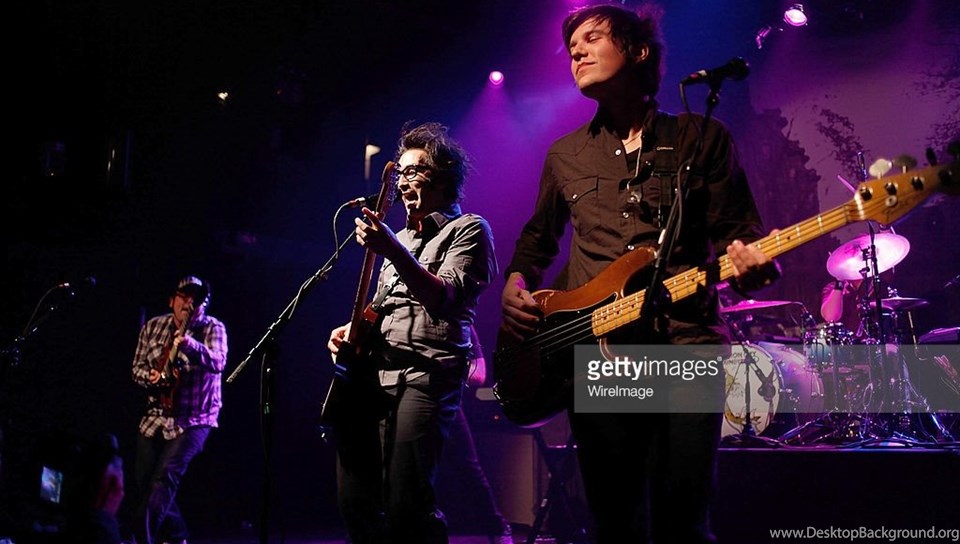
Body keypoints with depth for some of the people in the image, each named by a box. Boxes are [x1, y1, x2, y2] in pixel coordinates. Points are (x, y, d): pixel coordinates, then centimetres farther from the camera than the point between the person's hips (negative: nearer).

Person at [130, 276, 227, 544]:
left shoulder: (213, 328, -11)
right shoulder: (153, 326, 2)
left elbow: (217, 363, -29)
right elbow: (137, 367, 8)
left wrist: (192, 345, -48)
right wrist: (151, 377, -16)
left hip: (193, 420, -5)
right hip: (156, 416, 5)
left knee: (165, 477, -18)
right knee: (144, 480, 11)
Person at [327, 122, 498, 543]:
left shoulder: (467, 229, 1)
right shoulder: (400, 237, 24)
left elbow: (443, 299, -15)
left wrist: (393, 251, -27)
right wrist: (352, 330, 9)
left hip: (426, 375, -7)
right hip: (373, 373, 8)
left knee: (407, 506, -18)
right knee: (356, 502, 1)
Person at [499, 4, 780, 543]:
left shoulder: (703, 137, 8)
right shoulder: (565, 155, 17)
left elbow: (739, 232, 5)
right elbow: (538, 237, 27)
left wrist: (752, 264, -18)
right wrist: (516, 285, 6)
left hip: (685, 346, -3)